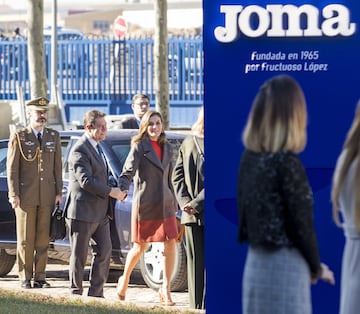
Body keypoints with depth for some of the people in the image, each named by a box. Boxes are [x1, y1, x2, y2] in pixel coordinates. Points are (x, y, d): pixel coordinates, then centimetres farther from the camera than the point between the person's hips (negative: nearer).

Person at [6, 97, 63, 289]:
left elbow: (57, 167, 11)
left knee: (43, 239, 3)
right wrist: (13, 194, -8)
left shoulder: (53, 136, 11)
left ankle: (40, 277, 10)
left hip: (47, 196, 3)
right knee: (25, 239, 1)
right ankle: (25, 278, 7)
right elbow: (12, 168, -2)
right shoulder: (19, 137, 0)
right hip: (26, 196, -3)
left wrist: (59, 192, 5)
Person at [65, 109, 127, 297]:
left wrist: (117, 189, 12)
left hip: (100, 212, 9)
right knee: (79, 255, 1)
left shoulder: (96, 147, 16)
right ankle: (75, 292, 10)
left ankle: (96, 293, 12)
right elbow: (85, 181, -23)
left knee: (104, 251, 6)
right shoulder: (80, 150, -15)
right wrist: (110, 192, -20)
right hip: (82, 211, -9)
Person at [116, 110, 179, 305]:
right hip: (144, 204, -5)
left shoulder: (167, 148, 12)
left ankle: (165, 289, 1)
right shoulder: (139, 147, -5)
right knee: (140, 247, 5)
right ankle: (124, 279, 29)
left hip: (165, 204, 5)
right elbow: (128, 171, -13)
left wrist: (174, 204, 19)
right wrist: (122, 189, -32)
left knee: (170, 244, -6)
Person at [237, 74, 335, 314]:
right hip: (284, 266, -7)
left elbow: (245, 213, 10)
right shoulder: (287, 163, -16)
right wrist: (316, 268, 4)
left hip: (256, 262, 7)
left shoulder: (249, 157, 4)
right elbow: (302, 225, -12)